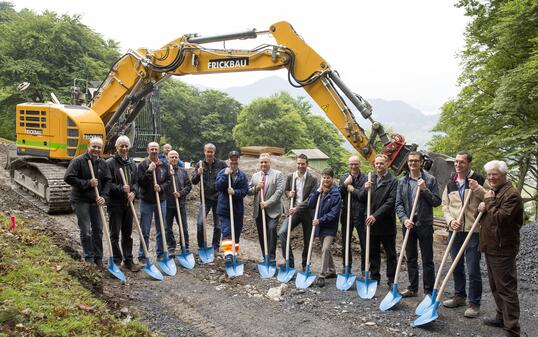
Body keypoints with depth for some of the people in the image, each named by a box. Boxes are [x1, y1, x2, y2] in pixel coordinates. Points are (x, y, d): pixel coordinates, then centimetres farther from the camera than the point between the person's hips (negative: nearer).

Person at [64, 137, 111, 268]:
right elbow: (68, 177, -17)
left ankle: (98, 258, 20)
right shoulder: (78, 161, -10)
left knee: (98, 230, 9)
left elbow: (107, 181, 5)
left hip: (95, 201, 5)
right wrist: (87, 183, -19)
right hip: (81, 200, -5)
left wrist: (104, 196, -10)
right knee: (85, 231, -1)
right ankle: (89, 257, 14)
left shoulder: (103, 163, 6)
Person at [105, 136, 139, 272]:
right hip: (115, 204, -5)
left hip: (128, 203, 6)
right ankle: (117, 260, 14)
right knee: (115, 234, 3)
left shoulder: (132, 163, 11)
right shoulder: (110, 163, -8)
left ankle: (128, 260, 21)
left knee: (128, 234, 12)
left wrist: (133, 192, -5)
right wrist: (121, 188, -22)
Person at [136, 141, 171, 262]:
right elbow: (140, 182, -12)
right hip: (146, 201, -3)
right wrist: (149, 171, -21)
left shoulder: (164, 165, 4)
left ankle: (161, 254, 23)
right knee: (145, 231, 2)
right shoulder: (142, 165, -6)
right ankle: (142, 256, 11)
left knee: (161, 230, 11)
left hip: (161, 201, 3)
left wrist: (161, 187, -12)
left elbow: (168, 180, 6)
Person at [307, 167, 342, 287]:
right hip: (319, 225, 6)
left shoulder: (336, 193, -14)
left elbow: (334, 213, -17)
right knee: (325, 249, 18)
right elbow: (310, 204, -6)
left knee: (325, 249, -15)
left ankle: (322, 276, -8)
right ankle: (331, 271, 35)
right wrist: (318, 191, -14)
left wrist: (320, 220, -23)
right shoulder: (318, 190, 3)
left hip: (329, 226, -6)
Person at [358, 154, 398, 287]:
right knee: (373, 253, 13)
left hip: (387, 224, -5)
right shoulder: (370, 180, 10)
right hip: (371, 223, 5)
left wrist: (376, 215, -21)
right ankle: (374, 278, 24)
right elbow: (361, 199, 8)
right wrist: (365, 190, -13)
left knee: (391, 254, 7)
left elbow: (390, 202, -15)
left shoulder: (393, 181, -7)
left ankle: (391, 280, 15)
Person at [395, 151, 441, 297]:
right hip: (408, 224, 3)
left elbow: (437, 201, -4)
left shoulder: (430, 179, -2)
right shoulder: (402, 182, 7)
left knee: (427, 260, 3)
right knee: (411, 259, 12)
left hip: (425, 224, -3)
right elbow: (398, 204, 4)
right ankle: (412, 288, 23)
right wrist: (404, 219, -11)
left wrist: (424, 190, -16)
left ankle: (429, 291, 12)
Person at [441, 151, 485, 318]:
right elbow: (445, 205, 11)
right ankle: (459, 296, 31)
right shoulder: (450, 183, 10)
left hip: (474, 231, -5)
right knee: (456, 267, 15)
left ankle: (474, 303, 11)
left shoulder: (478, 180, -5)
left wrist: (477, 189, -20)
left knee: (473, 269, -1)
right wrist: (450, 220, -6)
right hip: (454, 230, 5)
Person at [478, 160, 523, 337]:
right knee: (495, 286, 19)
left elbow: (500, 218, -25)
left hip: (502, 249, -10)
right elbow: (486, 215, 24)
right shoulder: (493, 192, 16)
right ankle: (501, 317, 33)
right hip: (491, 247, 10)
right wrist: (482, 208, 2)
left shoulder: (512, 194, -15)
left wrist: (489, 202, -13)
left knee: (506, 288, -6)